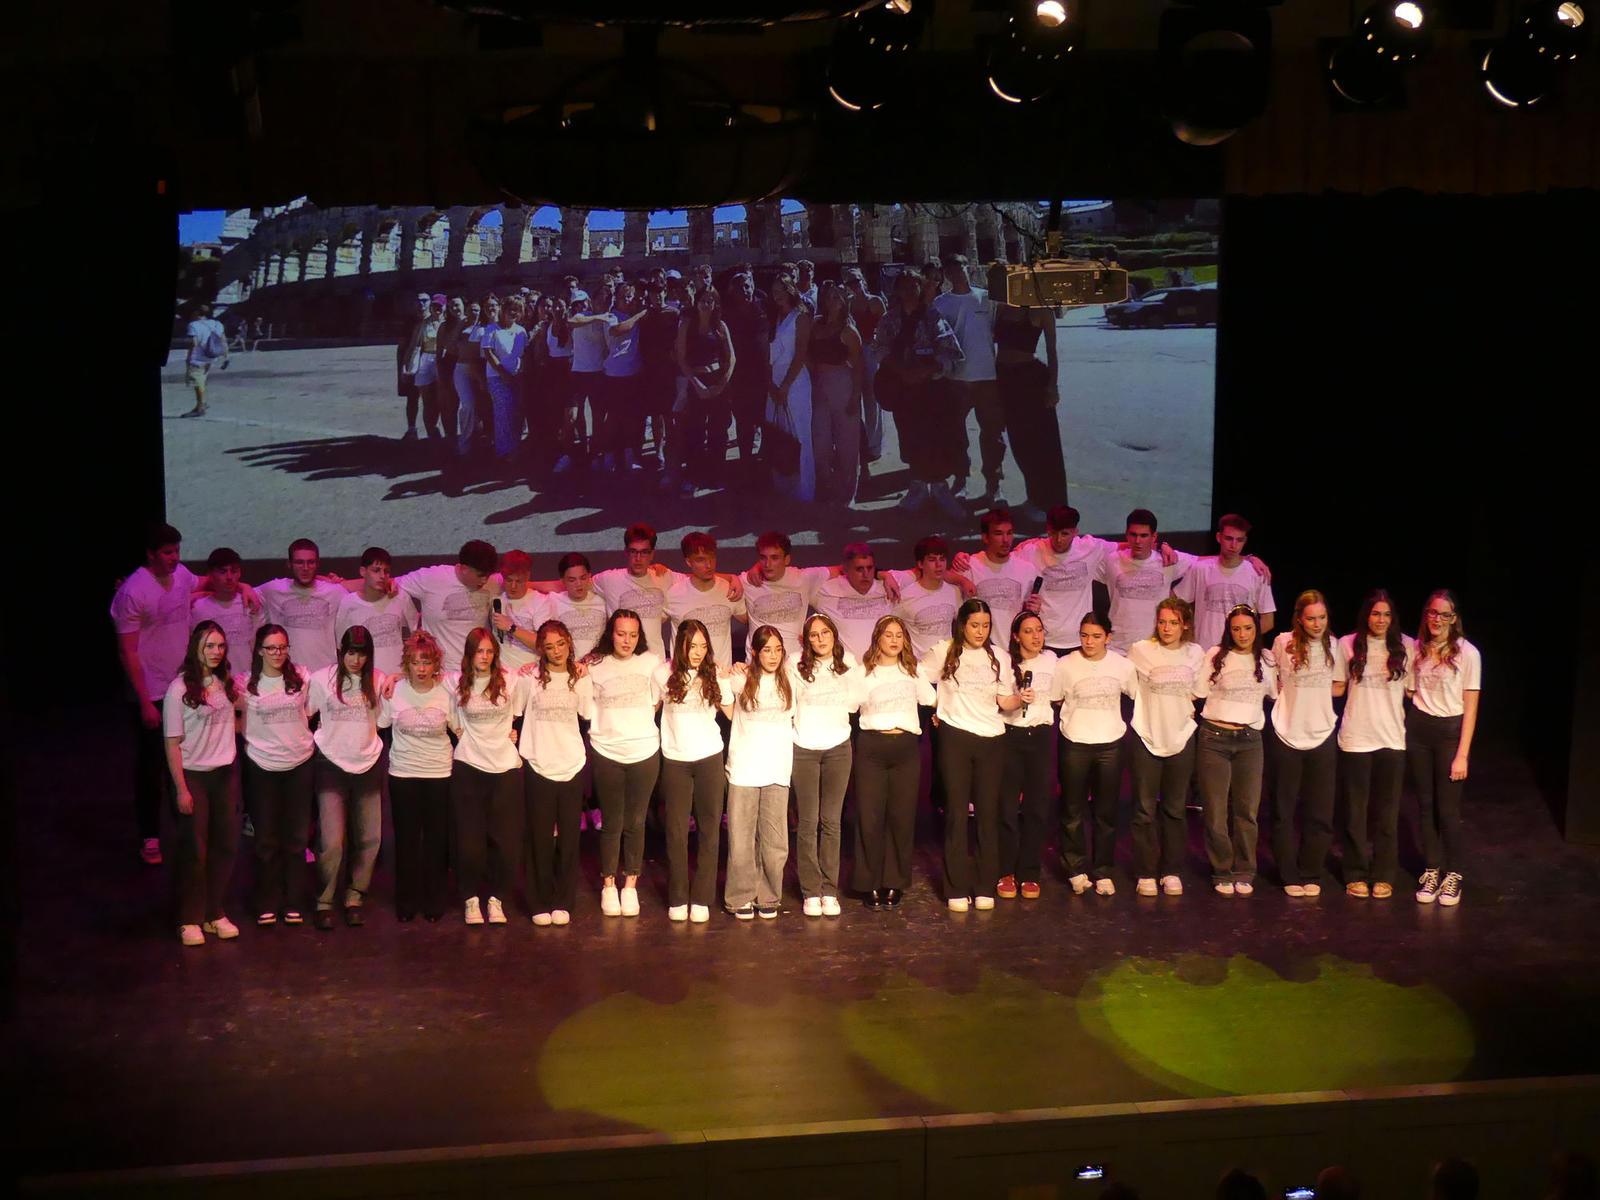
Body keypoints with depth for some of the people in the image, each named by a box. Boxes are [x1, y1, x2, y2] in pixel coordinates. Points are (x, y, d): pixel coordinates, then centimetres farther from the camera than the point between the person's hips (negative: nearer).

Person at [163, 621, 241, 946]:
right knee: (194, 850, 0)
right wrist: (181, 790, -14)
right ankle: (190, 920, 12)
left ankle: (215, 913, 21)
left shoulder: (228, 684, 3)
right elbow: (173, 743, -12)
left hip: (224, 773, 5)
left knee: (225, 845, 7)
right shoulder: (179, 689, -13)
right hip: (192, 774, -5)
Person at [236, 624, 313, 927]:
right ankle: (266, 905, 16)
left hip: (299, 764, 1)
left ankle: (293, 903, 18)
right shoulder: (245, 684, -5)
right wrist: (249, 731, -7)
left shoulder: (302, 677, -1)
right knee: (266, 839, 4)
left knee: (296, 837, 8)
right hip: (262, 767, -1)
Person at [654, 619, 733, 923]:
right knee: (676, 832, 1)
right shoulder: (664, 674, -3)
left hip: (709, 759, 1)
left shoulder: (715, 676, 0)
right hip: (675, 761, -1)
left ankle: (702, 899, 7)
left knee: (709, 830, 1)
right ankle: (677, 899, 10)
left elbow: (734, 714, 8)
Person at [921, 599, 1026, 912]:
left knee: (988, 813, 2)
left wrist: (1021, 698, -11)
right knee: (957, 813, 0)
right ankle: (957, 889, 4)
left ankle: (986, 887, 9)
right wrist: (936, 707, 4)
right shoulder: (944, 652, 1)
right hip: (955, 737, -2)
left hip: (990, 739, 2)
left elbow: (1004, 701, 8)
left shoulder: (999, 658, 9)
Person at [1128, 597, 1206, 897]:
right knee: (1145, 810, 1)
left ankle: (1171, 871, 18)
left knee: (1174, 809, 9)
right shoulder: (1140, 650, -7)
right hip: (1146, 737, -2)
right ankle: (1145, 873, 10)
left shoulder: (1196, 653, 2)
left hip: (1181, 738, 2)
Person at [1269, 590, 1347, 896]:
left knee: (1320, 812, 4)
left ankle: (1311, 875, 17)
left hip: (1321, 735, 2)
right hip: (1287, 734, -2)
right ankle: (1289, 875, 15)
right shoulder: (1284, 642, -6)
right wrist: (1298, 692, -5)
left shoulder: (1333, 646, 0)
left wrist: (1309, 691, -3)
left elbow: (1338, 688, 9)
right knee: (1284, 810, 5)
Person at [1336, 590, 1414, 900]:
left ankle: (1383, 876, 18)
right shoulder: (1348, 645, -1)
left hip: (1392, 739, 1)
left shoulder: (1406, 647, 0)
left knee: (1387, 813, 7)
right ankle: (1356, 875, 16)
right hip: (1356, 738, -1)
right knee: (1355, 811, 6)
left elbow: (1411, 689, 8)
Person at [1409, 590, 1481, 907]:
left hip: (1450, 731, -4)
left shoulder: (1467, 653, -8)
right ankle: (1431, 870, 19)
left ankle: (1454, 874, 12)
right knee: (1425, 804, 7)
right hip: (1418, 729, 4)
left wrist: (1462, 754, -10)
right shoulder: (1417, 649, 5)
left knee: (1448, 808, -4)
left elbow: (1470, 707, -7)